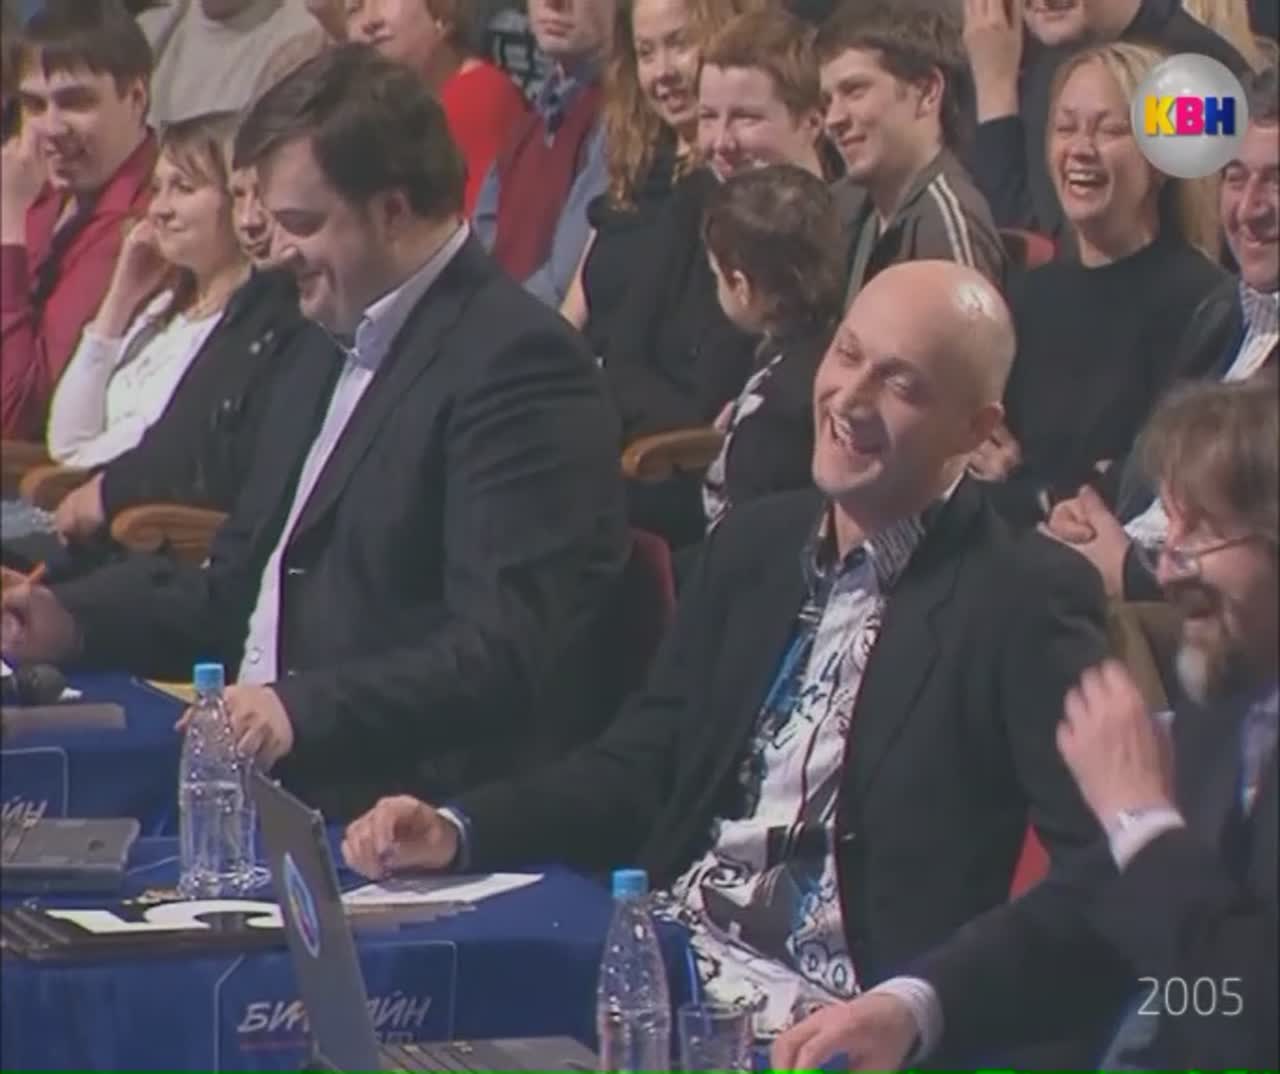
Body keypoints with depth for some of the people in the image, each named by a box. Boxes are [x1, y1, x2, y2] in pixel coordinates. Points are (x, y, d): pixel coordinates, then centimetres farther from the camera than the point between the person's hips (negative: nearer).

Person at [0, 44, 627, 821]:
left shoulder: (517, 363, -11)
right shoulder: (337, 355, 21)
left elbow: (508, 654, -20)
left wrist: (306, 710, -30)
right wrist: (71, 621, 11)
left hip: (410, 826, -9)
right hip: (271, 792, 9)